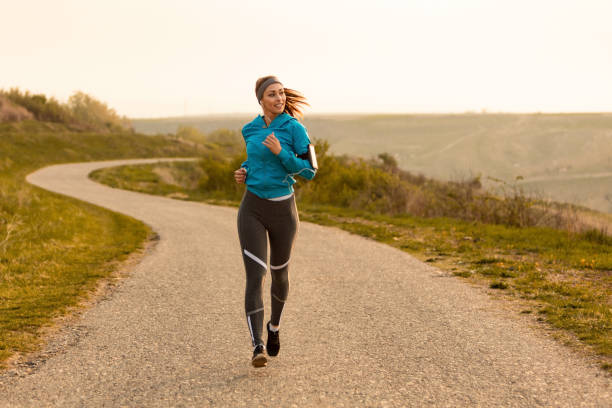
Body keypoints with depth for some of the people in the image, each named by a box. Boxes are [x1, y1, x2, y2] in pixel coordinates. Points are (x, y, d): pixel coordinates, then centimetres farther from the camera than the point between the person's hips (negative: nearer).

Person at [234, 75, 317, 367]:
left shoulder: (294, 128, -8)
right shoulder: (250, 130, 4)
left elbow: (309, 171, -10)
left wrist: (281, 152, -22)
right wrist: (243, 171, 3)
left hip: (283, 211, -1)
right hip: (252, 209, 1)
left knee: (279, 274, 17)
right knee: (254, 277, -14)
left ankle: (274, 325, 46)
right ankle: (258, 347, -15)